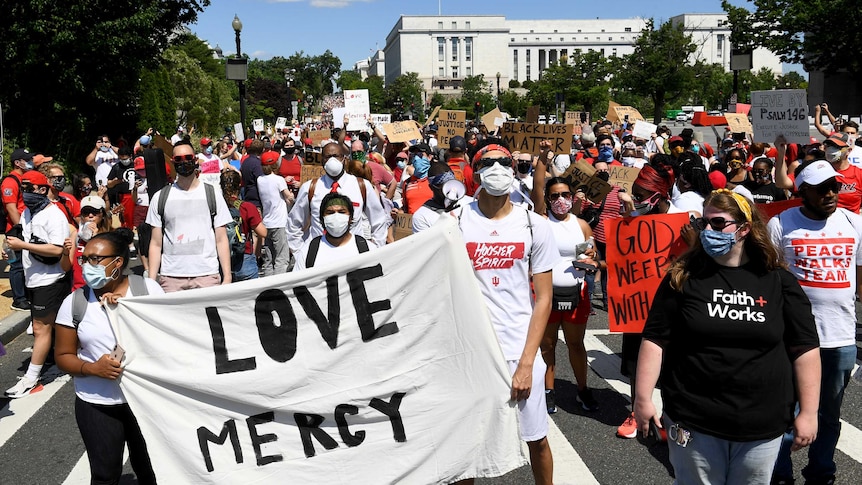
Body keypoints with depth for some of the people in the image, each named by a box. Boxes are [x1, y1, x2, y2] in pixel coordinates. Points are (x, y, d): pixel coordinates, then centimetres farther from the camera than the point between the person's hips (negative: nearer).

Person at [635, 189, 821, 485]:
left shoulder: (778, 280, 0)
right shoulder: (683, 276, -2)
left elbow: (804, 349, 2)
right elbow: (655, 340, -2)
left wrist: (808, 412, -1)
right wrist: (643, 398, -6)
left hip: (763, 427, 1)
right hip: (693, 421, -1)